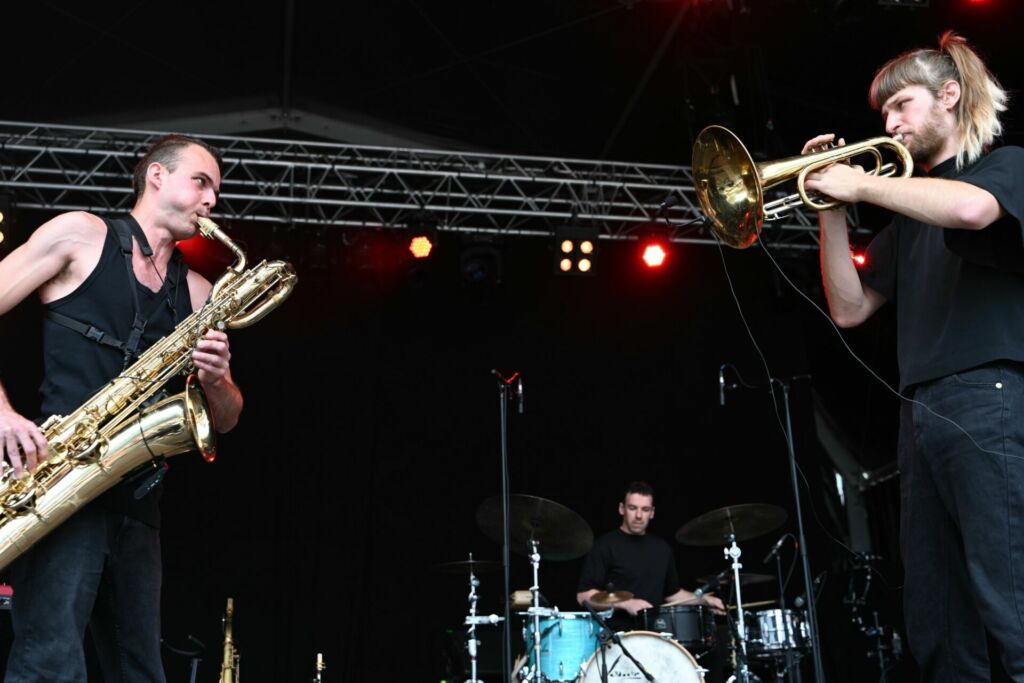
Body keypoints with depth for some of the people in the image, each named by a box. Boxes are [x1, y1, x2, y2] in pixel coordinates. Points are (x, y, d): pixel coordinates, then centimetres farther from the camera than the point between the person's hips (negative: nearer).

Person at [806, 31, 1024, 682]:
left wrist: (862, 185, -7)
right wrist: (833, 209, 9)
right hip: (922, 413, 7)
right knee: (938, 629, 3)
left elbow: (972, 208, -19)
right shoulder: (909, 218, 25)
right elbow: (850, 308, 19)